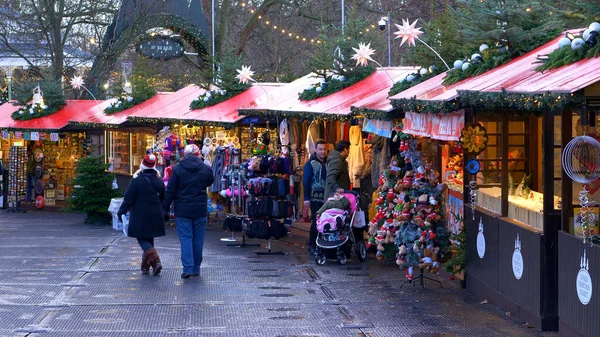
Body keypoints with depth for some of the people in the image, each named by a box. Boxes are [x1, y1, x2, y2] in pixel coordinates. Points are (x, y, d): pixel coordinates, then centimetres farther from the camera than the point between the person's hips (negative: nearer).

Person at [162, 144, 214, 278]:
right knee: (198, 240, 9)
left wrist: (165, 209, 2)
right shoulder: (206, 169, -1)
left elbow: (170, 191, -3)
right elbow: (210, 182, 19)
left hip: (182, 210, -1)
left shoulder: (177, 169, -4)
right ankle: (196, 268, 16)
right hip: (200, 210, 1)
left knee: (185, 239, 0)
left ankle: (188, 268, -10)